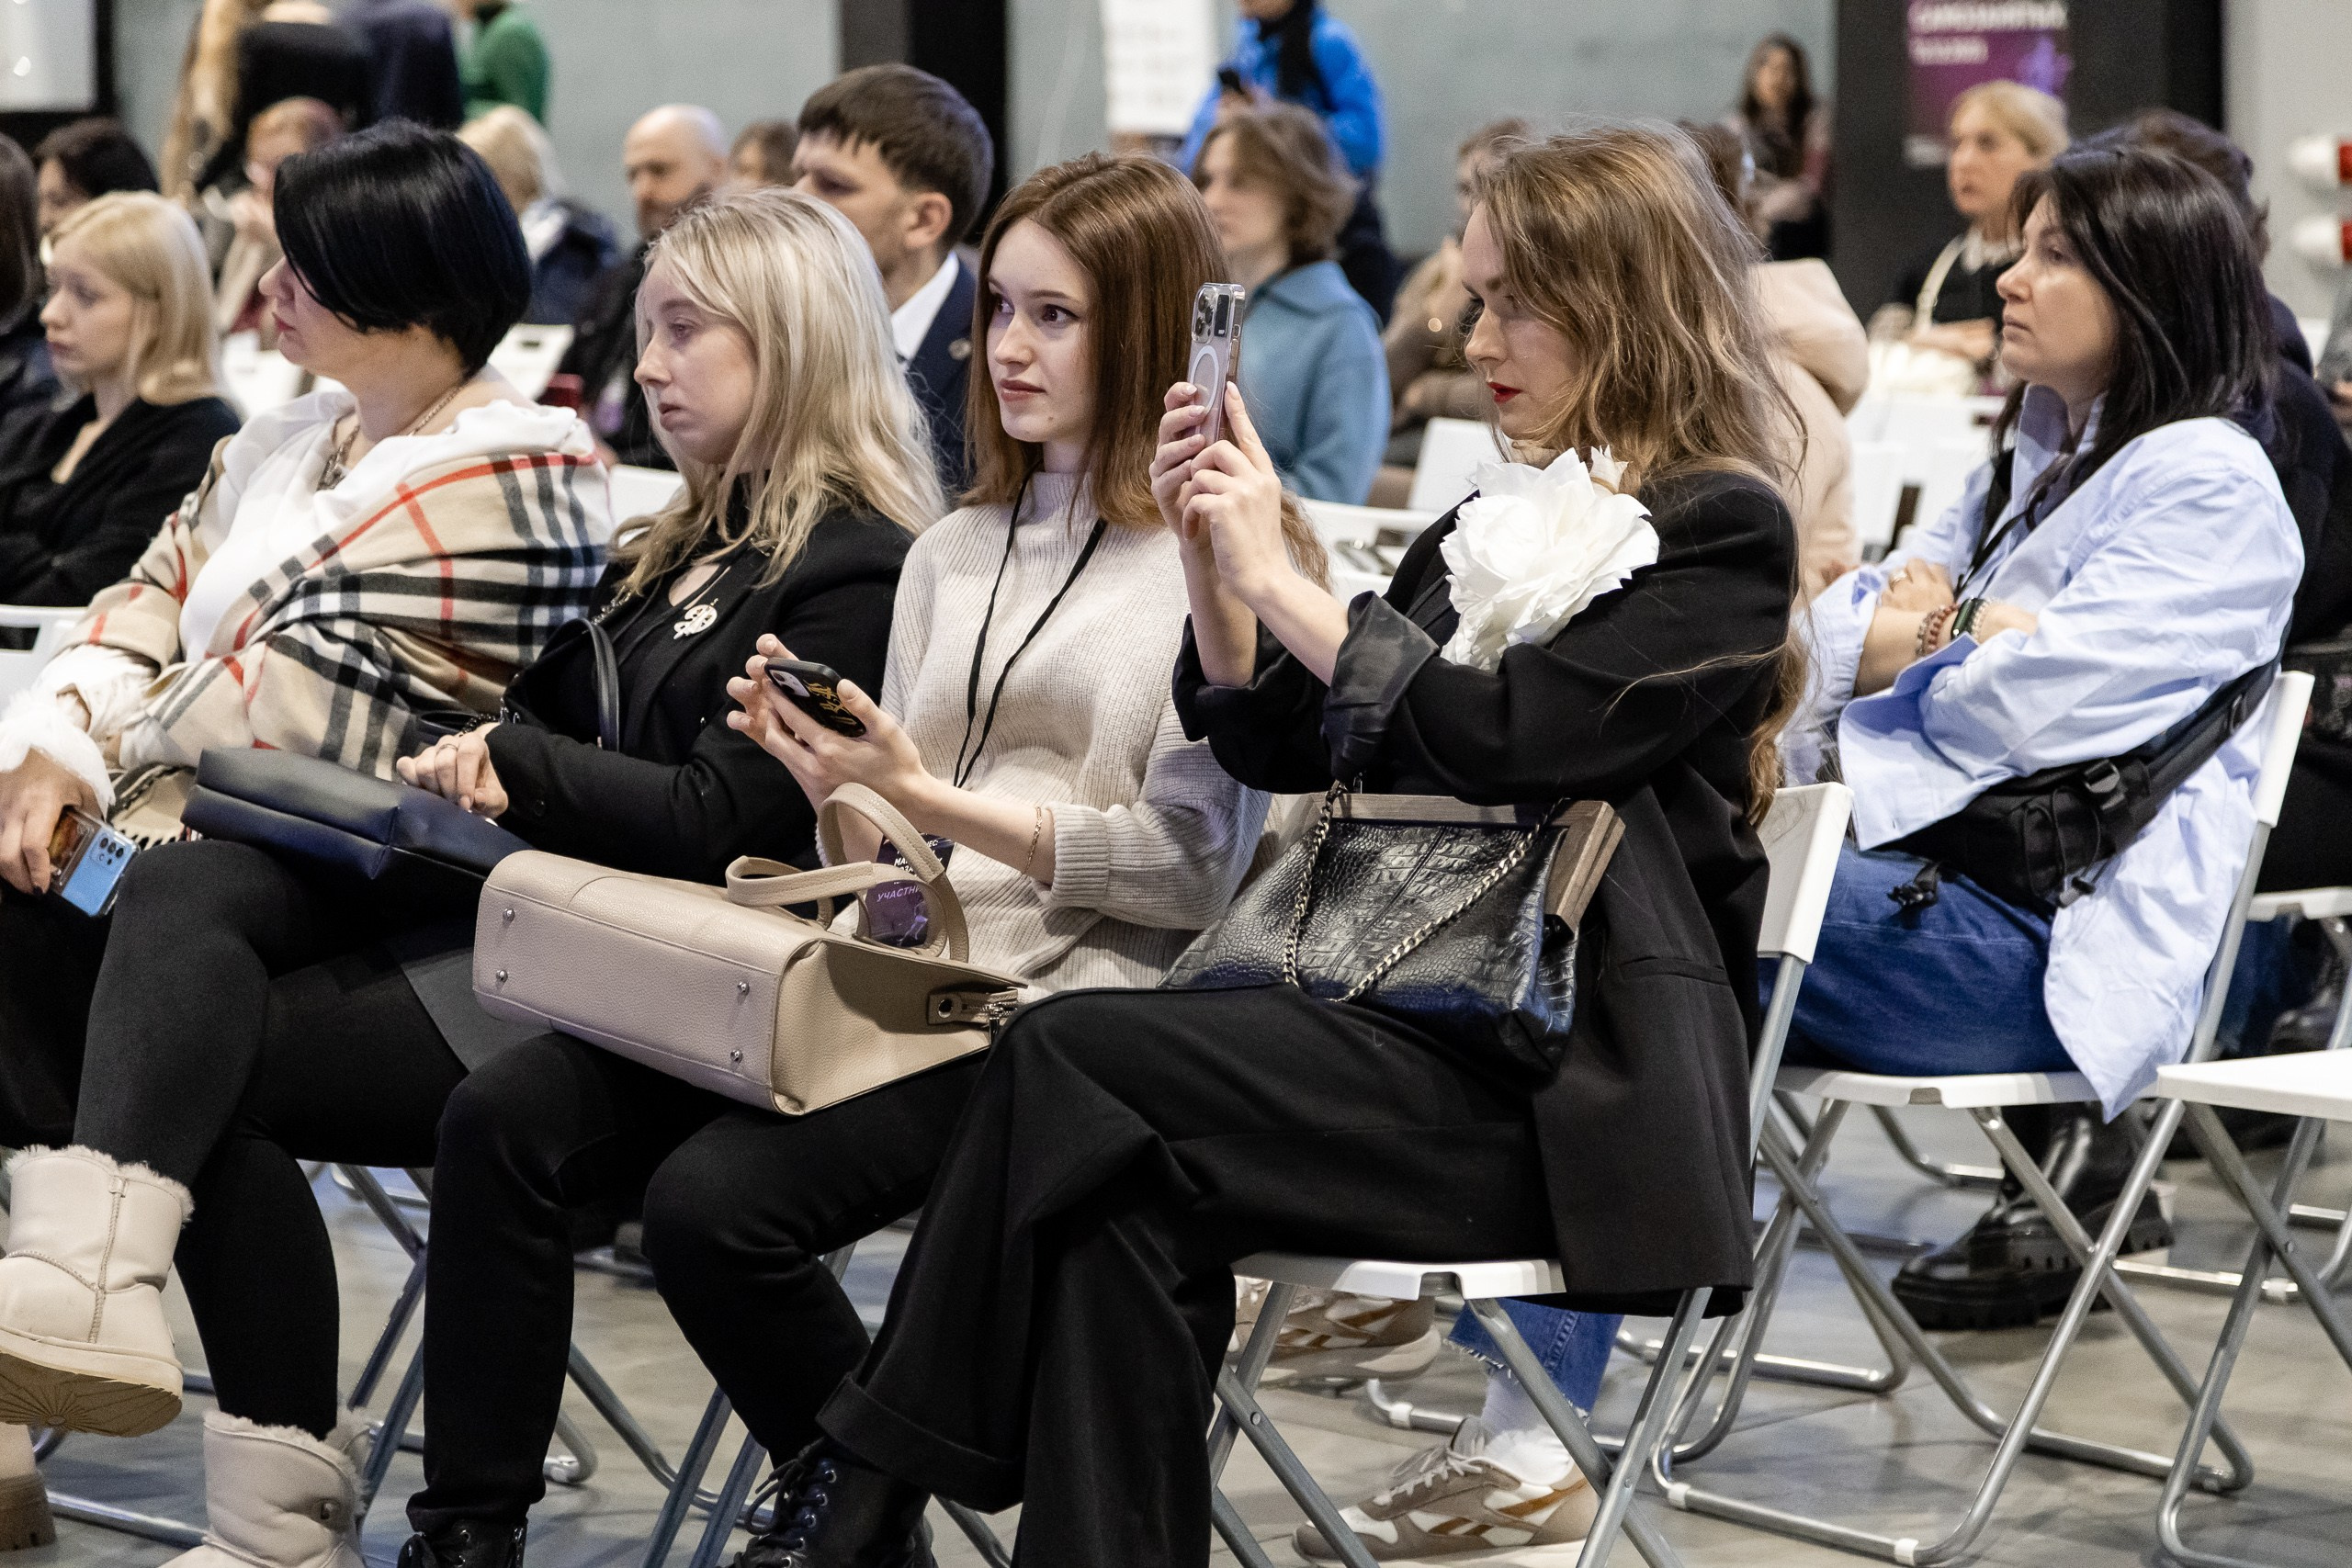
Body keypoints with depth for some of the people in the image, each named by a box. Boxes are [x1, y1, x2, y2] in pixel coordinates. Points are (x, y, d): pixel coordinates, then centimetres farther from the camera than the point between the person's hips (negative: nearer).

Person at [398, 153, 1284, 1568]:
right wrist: (836, 783, -4)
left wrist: (931, 801, -14)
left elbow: (1192, 870, -8)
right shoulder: (954, 552, 21)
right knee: (505, 1120, -13)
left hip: (1059, 1002, -7)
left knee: (716, 1197, -28)